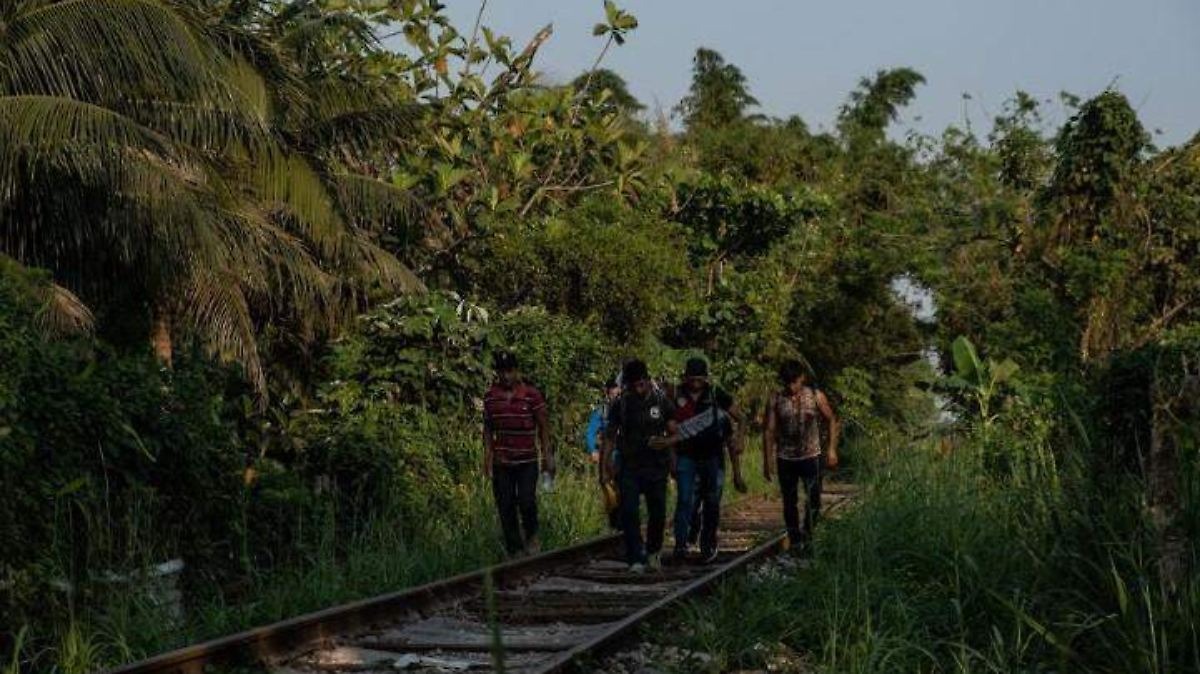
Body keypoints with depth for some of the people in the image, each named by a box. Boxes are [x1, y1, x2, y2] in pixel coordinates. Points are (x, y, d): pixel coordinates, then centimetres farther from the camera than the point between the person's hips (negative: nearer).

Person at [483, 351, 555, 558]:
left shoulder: (532, 395, -3)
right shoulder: (491, 397, 4)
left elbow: (543, 428, 1)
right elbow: (487, 429, 11)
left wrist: (548, 457, -1)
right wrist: (487, 456, 3)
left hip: (527, 461, -2)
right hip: (501, 462, 2)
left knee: (526, 502, -14)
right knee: (506, 508, 2)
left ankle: (531, 535, 15)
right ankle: (514, 551, 11)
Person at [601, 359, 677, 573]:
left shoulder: (662, 402, 0)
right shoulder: (619, 405, 2)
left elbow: (674, 433, 4)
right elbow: (610, 438, 6)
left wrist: (665, 441, -20)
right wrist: (603, 468, 0)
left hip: (656, 468, 0)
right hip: (629, 468, 0)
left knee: (658, 513, 6)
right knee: (629, 512, -12)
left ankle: (654, 551, 32)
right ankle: (636, 560, -9)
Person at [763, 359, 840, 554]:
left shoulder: (816, 397, -3)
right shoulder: (775, 400, -2)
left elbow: (832, 420, 8)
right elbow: (769, 431, 1)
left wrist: (832, 448, 0)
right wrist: (767, 460, 0)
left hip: (811, 456, -1)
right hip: (785, 458, 1)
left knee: (813, 501, -7)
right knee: (789, 503, 7)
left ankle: (807, 536, 12)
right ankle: (795, 541, 18)